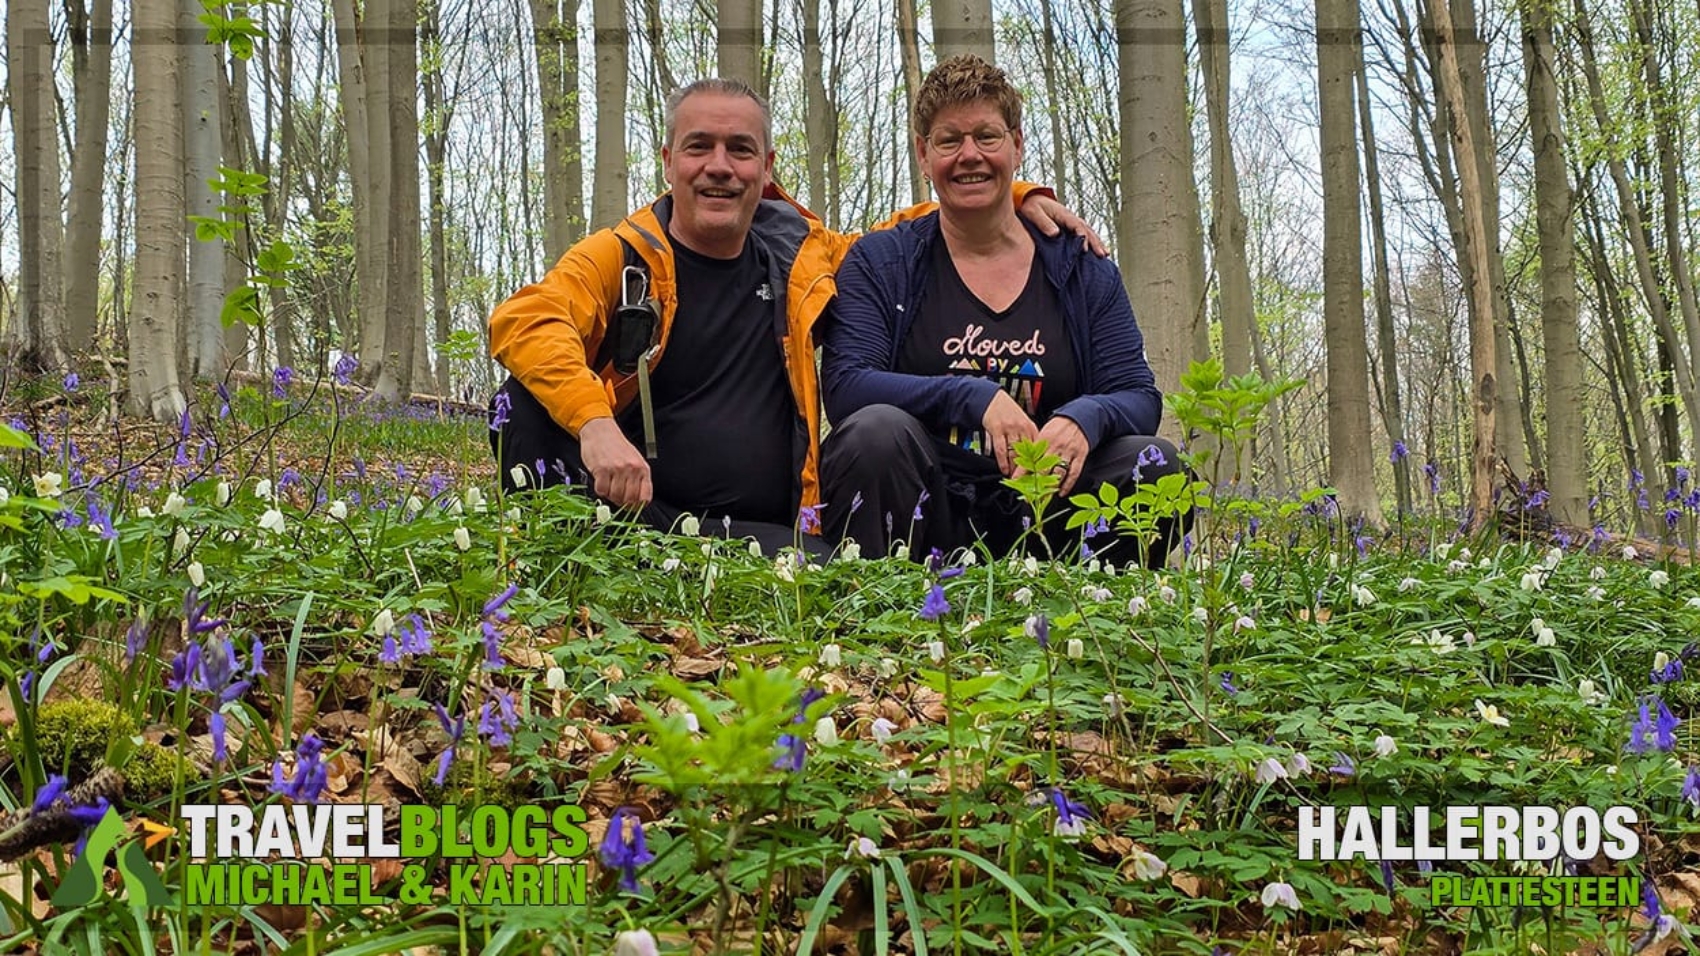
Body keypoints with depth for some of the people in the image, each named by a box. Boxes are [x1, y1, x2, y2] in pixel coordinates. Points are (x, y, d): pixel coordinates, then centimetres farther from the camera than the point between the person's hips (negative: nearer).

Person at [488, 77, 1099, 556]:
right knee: (528, 405, -26)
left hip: (766, 532, 2)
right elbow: (522, 321, -19)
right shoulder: (619, 258, 0)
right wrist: (595, 424, -37)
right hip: (637, 517, -2)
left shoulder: (801, 256, 12)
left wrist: (1018, 197, 16)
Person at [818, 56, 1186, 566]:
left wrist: (1084, 418, -20)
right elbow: (843, 385, -10)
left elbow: (1140, 396, 5)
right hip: (927, 513, -2)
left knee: (1154, 463, -22)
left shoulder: (1081, 270, 11)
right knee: (877, 430, -31)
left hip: (1039, 517, 2)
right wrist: (975, 398, -23)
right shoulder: (880, 262, 5)